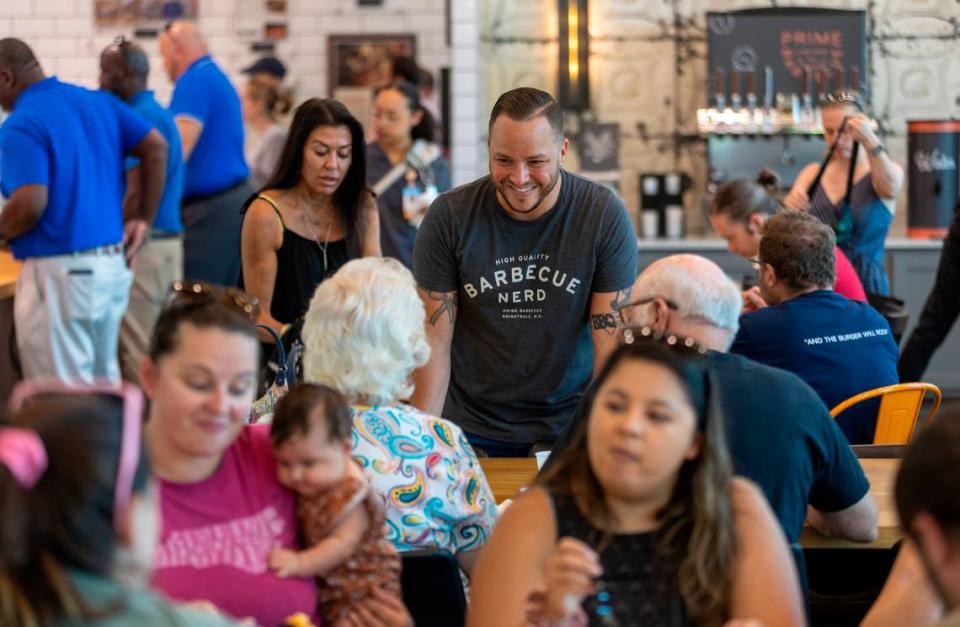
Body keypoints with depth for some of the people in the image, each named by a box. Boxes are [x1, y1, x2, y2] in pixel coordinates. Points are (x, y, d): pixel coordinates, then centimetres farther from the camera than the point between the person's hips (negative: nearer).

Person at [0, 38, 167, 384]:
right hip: (112, 263, 8)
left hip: (57, 271, -8)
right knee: (104, 381, 18)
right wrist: (143, 217, 14)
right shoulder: (97, 101, 8)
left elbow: (30, 205, -24)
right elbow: (157, 148, 9)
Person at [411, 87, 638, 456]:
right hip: (472, 428, 0)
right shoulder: (449, 217, -7)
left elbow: (613, 342, -11)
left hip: (569, 423, 0)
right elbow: (434, 339, -6)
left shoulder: (605, 217, -9)